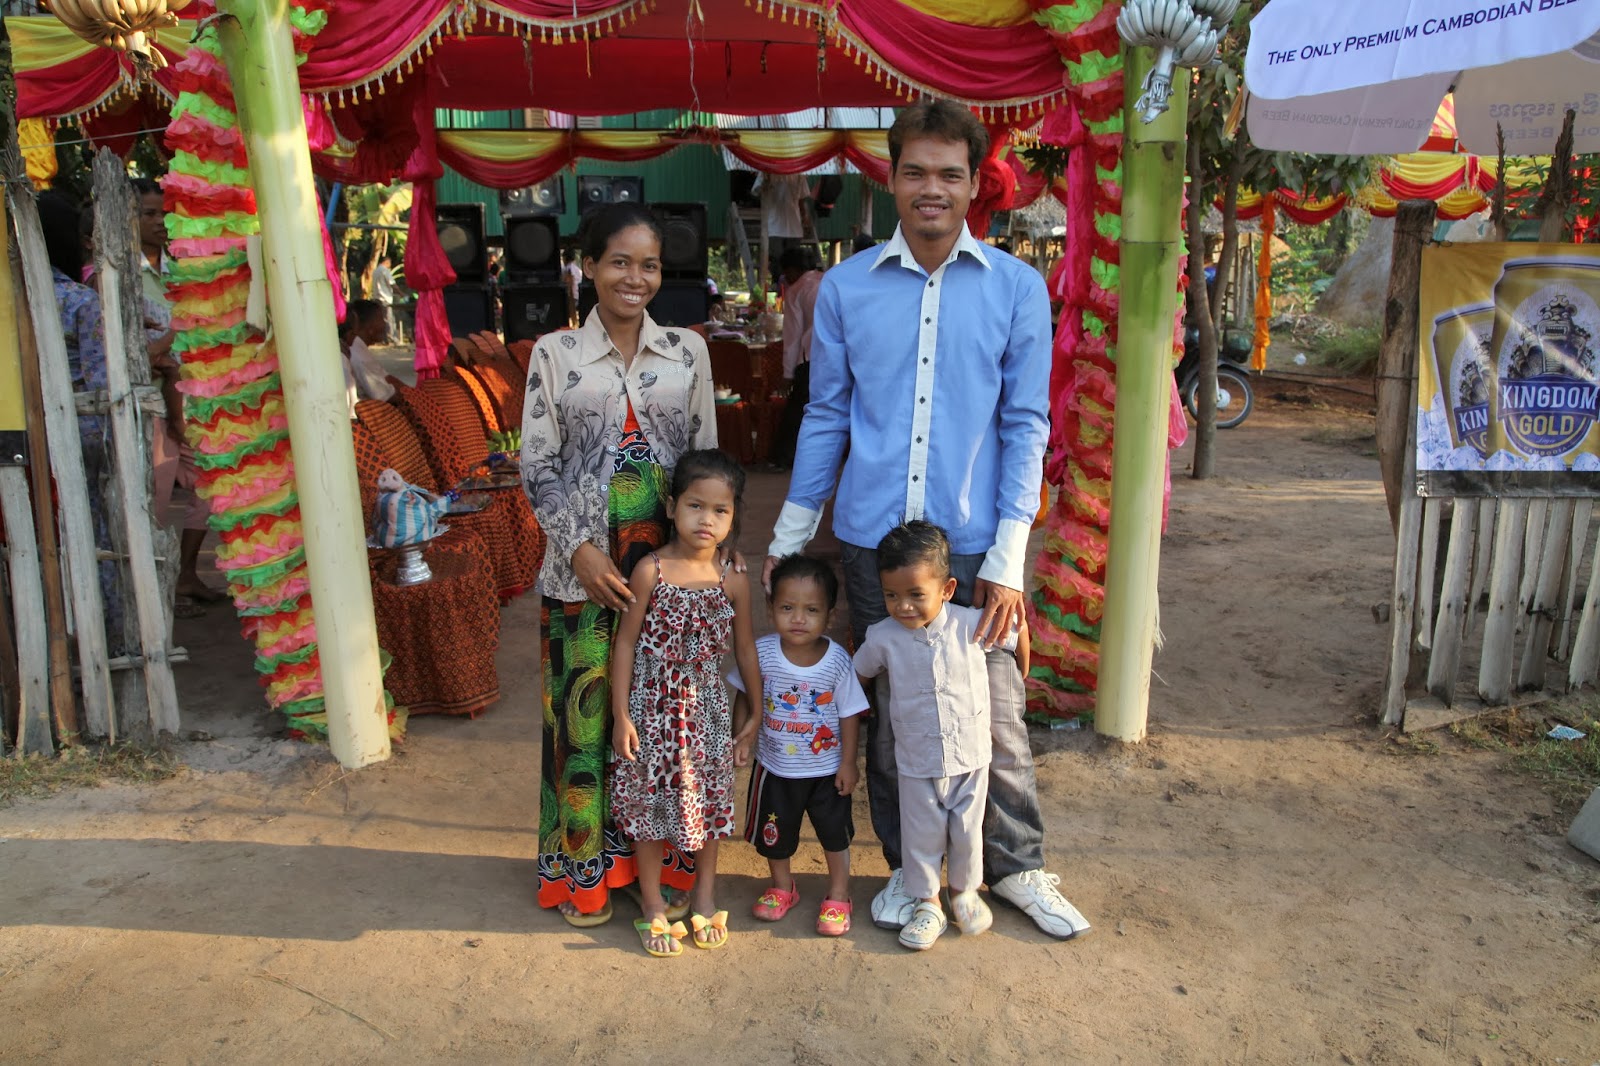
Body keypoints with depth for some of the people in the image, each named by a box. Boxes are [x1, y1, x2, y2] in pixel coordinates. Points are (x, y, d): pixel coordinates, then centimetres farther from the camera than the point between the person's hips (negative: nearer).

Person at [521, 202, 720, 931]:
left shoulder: (687, 351, 5)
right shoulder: (555, 353, 1)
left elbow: (706, 458, 9)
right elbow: (537, 466, -1)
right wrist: (581, 551, -11)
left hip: (668, 557, 2)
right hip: (585, 563, -1)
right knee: (585, 708, 5)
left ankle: (664, 863, 25)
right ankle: (586, 869, 24)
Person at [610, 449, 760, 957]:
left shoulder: (734, 581, -8)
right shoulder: (650, 571, -14)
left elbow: (745, 649, 3)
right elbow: (626, 643, -9)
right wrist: (621, 715, -9)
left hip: (706, 706, 2)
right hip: (652, 705, -2)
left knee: (709, 799, 13)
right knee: (649, 801, 9)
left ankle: (705, 895, 35)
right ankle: (653, 906, 28)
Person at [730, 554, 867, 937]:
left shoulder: (837, 660, -20)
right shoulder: (761, 652, -17)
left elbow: (849, 714, -11)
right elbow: (745, 697, -2)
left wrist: (848, 763, -8)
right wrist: (740, 738, -4)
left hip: (826, 769, -1)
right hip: (775, 767, 2)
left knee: (835, 833, 15)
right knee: (774, 833, 19)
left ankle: (838, 896, 37)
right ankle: (782, 887, 45)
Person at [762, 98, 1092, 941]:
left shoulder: (1017, 288, 0)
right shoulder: (845, 287, 4)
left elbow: (1026, 426, -1)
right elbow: (826, 417, 9)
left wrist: (1007, 562, -7)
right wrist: (788, 541, 9)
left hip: (971, 542, -1)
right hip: (872, 538, 2)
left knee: (993, 713, 7)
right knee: (885, 714, 12)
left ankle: (1017, 867, 31)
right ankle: (906, 866, 33)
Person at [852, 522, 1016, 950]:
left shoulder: (973, 624, -16)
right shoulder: (883, 637, -14)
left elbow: (1016, 636, 3)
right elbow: (858, 672, 4)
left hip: (971, 757, 0)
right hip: (916, 763, 0)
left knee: (967, 833, 17)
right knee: (921, 836, 12)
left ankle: (964, 892, 42)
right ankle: (927, 905, 33)